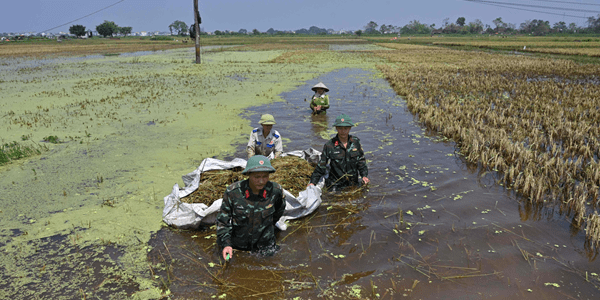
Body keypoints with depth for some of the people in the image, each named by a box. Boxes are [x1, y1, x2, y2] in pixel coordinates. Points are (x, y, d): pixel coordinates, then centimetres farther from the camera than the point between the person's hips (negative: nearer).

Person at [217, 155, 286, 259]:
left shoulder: (275, 190, -17)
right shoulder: (232, 192, -22)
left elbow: (279, 209, 8)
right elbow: (223, 220, -10)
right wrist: (226, 244, -18)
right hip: (237, 246, 0)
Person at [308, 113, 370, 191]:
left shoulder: (356, 142, 3)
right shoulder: (329, 145, -7)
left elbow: (361, 161, 12)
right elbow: (321, 166, -2)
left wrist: (364, 175, -2)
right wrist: (313, 182, -6)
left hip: (353, 185, 3)